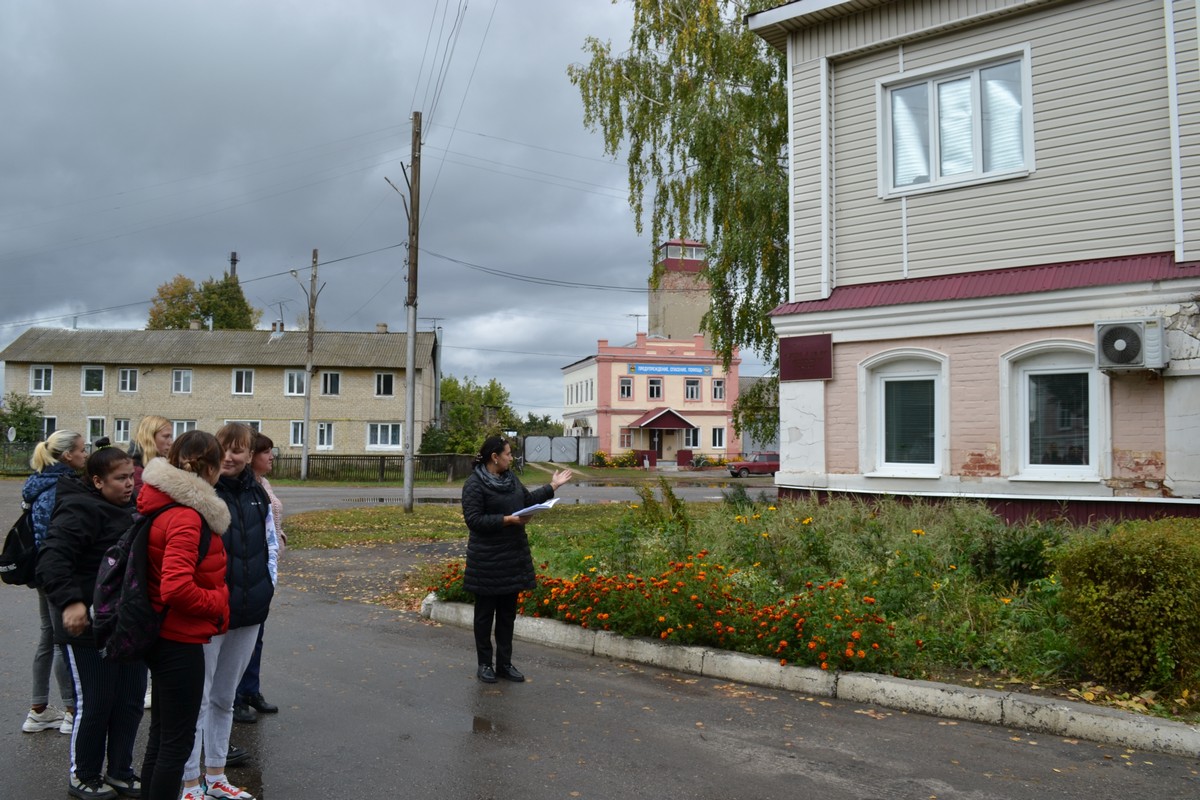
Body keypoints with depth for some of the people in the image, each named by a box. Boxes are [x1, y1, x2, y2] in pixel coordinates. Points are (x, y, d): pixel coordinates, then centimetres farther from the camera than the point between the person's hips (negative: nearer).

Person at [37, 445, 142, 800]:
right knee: (94, 704, 3)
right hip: (87, 626, -8)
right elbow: (51, 558, -27)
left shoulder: (130, 508, 10)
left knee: (131, 701, 12)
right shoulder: (80, 509, -16)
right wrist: (69, 601, -36)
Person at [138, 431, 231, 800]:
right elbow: (176, 587, -32)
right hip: (180, 641, -9)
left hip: (164, 637, 9)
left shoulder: (163, 504, 6)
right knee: (177, 742, 3)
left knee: (161, 735, 20)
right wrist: (217, 604, -16)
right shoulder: (186, 517, -22)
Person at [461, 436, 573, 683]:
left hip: (513, 556, 7)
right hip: (487, 559, -7)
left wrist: (552, 486, 21)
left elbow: (528, 499, 23)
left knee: (508, 612, 12)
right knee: (485, 612, 5)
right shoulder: (474, 484, -14)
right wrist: (508, 520, -22)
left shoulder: (510, 478, 10)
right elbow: (473, 519, -20)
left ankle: (505, 663, 21)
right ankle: (484, 664, 17)